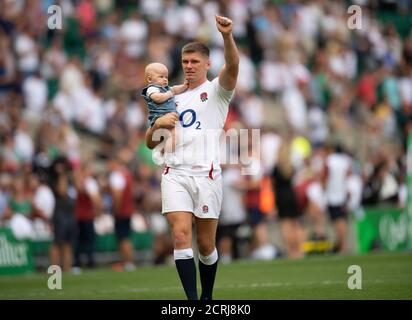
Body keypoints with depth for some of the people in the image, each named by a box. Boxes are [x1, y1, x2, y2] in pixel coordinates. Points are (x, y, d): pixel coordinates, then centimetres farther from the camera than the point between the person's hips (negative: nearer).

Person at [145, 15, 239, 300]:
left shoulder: (217, 90, 7)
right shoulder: (174, 100, 21)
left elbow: (233, 66, -16)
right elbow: (151, 144, 23)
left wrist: (227, 36, -34)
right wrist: (157, 125, 1)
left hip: (206, 174, -3)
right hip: (175, 174, 3)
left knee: (206, 244, 2)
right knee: (181, 234, -14)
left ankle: (207, 297, 21)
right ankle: (192, 300, -17)